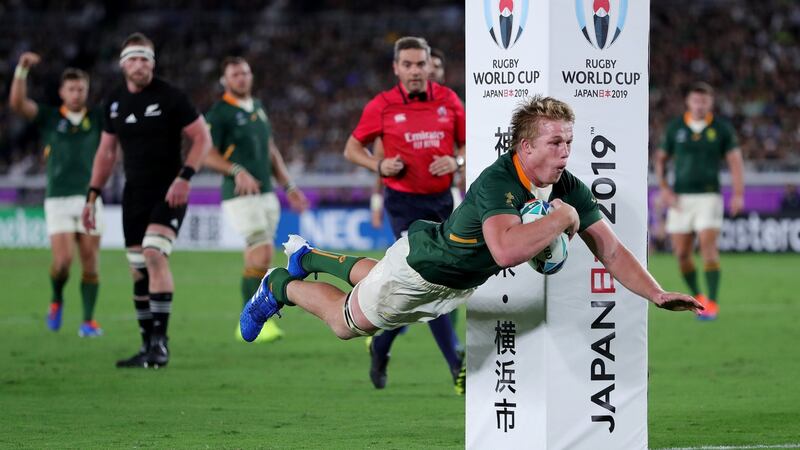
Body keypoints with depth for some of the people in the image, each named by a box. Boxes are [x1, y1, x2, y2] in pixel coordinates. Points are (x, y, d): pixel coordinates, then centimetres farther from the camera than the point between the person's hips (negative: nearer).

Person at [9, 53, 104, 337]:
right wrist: (22, 69, -20)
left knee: (90, 261, -3)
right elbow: (17, 103, -9)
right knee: (63, 260, -11)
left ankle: (89, 321, 4)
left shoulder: (97, 118, 9)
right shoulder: (49, 118, 4)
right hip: (58, 199, -1)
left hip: (90, 197, 1)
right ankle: (57, 300, 19)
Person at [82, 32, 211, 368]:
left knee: (154, 254, -23)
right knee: (138, 270, 5)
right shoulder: (114, 102, 8)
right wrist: (92, 195, 14)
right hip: (134, 195, 6)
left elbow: (202, 137, -7)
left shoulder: (170, 97, -9)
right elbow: (106, 152, 18)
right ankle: (148, 347, 13)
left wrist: (184, 177, -19)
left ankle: (160, 343, -23)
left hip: (168, 193, -6)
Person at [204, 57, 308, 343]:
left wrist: (288, 186, 20)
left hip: (266, 193, 7)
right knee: (263, 254, -17)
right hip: (241, 196, -7)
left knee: (254, 260, 7)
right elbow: (208, 156, -11)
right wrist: (238, 171, -26)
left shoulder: (258, 107, 16)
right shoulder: (219, 113, -7)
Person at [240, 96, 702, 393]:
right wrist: (562, 218, -48)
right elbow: (506, 250, -58)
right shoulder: (498, 182, -41)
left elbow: (610, 249, -19)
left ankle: (310, 256, 59)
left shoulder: (569, 188, -20)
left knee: (378, 279, 35)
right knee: (349, 323, 15)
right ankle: (282, 286, 40)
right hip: (421, 265, -7)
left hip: (461, 282, 7)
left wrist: (657, 294, -33)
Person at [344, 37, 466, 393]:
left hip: (441, 200, 4)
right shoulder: (382, 106, -5)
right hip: (404, 202, -4)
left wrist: (456, 161, -10)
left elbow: (467, 144, 12)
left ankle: (380, 348, 33)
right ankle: (457, 367, -14)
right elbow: (352, 149, 5)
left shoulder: (448, 100, 3)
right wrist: (380, 165, -13)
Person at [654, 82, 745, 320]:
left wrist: (738, 195, -14)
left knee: (708, 247, -16)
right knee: (681, 253, 2)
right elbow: (661, 159, 12)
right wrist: (664, 188, -2)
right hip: (680, 199, 2)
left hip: (708, 196, -2)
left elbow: (735, 160, -3)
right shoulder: (675, 127, 4)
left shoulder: (721, 128, 0)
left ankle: (712, 303, -13)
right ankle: (697, 297, 23)